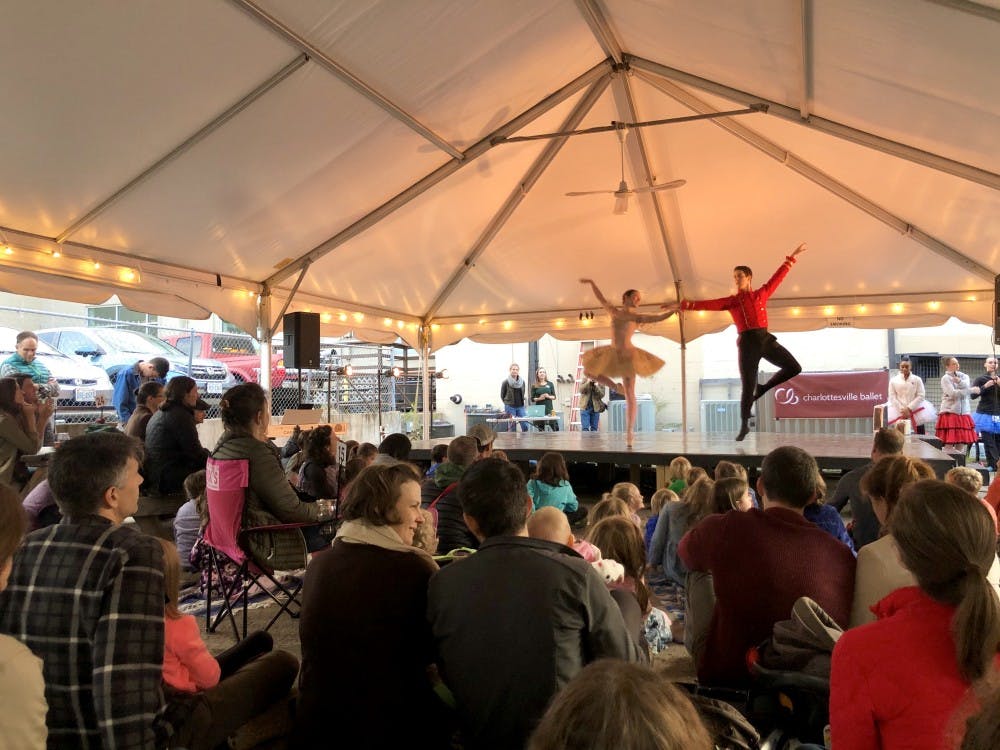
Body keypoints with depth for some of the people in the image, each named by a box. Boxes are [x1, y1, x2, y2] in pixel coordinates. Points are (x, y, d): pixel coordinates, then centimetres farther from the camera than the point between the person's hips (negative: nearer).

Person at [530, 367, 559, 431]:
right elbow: (532, 399, 4)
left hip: (549, 409, 1)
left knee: (555, 427, -8)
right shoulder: (534, 386, 5)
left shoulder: (550, 384, 8)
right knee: (541, 429, 2)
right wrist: (539, 398, -14)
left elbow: (554, 397, 9)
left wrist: (548, 396, -11)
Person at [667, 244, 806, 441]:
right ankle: (744, 425, 13)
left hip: (765, 339, 3)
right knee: (748, 386, -2)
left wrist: (792, 257, 16)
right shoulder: (731, 301, 6)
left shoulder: (762, 293, 12)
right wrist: (682, 305, -10)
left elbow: (779, 276, 16)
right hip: (747, 343, -2)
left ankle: (763, 388, 18)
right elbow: (707, 304, -1)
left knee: (794, 368, -2)